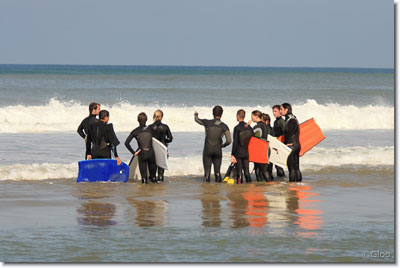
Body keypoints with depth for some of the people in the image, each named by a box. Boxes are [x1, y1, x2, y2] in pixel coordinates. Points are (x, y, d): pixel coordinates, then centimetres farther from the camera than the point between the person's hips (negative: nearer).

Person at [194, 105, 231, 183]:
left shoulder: (207, 123, -1)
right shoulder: (224, 126, -2)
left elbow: (197, 119, 19)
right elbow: (228, 141, -5)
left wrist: (196, 115, 43)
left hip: (207, 150, -1)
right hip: (218, 151, 1)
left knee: (207, 171, 1)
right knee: (217, 171, 8)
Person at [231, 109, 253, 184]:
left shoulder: (237, 128, -11)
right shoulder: (249, 127, 4)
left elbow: (235, 142, -12)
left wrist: (232, 154, -8)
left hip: (238, 153, -5)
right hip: (247, 152, 5)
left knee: (239, 171, -1)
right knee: (246, 170, 11)